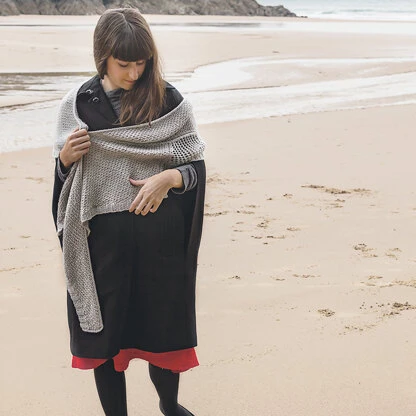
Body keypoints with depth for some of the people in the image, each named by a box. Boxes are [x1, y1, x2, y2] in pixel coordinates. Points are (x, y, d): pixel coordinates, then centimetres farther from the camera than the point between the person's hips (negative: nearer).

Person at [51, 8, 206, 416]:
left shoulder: (169, 101, -2)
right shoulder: (77, 105, 0)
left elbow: (196, 166, 1)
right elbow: (64, 174, 8)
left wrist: (169, 177, -19)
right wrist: (66, 156, -14)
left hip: (160, 238, 0)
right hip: (101, 240, 0)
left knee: (162, 325, 14)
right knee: (105, 333, 7)